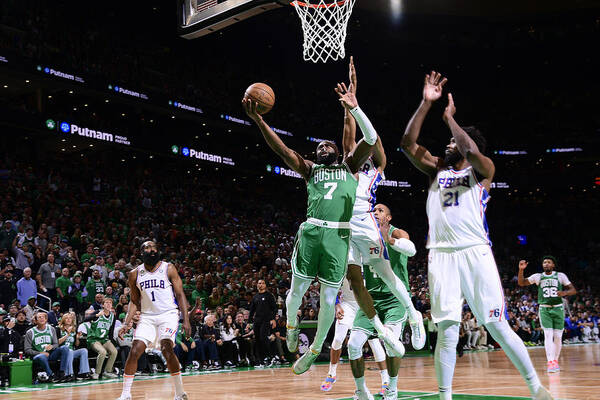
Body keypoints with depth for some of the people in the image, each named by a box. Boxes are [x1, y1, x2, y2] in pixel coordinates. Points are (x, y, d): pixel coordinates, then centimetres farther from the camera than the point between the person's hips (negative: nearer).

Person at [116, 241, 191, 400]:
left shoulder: (168, 269, -3)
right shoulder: (135, 274, 4)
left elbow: (180, 295, -4)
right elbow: (134, 301, 11)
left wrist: (186, 320, -13)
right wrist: (127, 323, -2)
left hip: (168, 314, -3)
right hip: (147, 316, 3)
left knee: (166, 349, -22)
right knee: (134, 351, -9)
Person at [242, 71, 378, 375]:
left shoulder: (350, 166, 18)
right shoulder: (310, 169, 20)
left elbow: (371, 139, 5)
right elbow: (281, 149, 8)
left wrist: (355, 109, -4)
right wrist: (258, 120, -3)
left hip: (339, 236, -1)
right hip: (311, 232, 1)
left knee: (328, 299, 2)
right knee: (297, 290, 5)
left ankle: (315, 350, 21)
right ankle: (292, 324, 38)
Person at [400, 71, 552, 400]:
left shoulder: (482, 169, 8)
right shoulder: (437, 169, 19)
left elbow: (472, 151, -16)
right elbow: (408, 144, 6)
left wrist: (449, 117, -3)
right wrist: (426, 104, 1)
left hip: (475, 252, -3)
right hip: (441, 255, 3)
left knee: (497, 327, -2)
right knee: (447, 331, -3)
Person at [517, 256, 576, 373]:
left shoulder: (560, 276, 3)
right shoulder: (538, 277, 6)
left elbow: (573, 290, 2)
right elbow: (521, 283, 1)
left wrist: (565, 293, -20)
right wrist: (521, 270, -14)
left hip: (558, 308, 0)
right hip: (544, 309, 0)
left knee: (558, 336, 2)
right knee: (548, 335, -12)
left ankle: (555, 360, 19)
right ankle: (550, 362, -16)